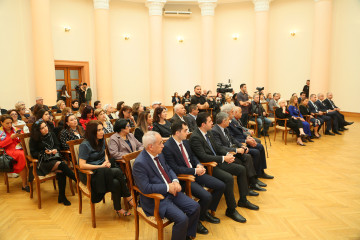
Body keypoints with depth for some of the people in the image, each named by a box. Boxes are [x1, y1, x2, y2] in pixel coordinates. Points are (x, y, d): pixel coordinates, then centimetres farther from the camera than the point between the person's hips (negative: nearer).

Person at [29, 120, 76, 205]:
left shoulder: (52, 134, 14)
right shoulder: (34, 139, 4)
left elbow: (58, 145, 18)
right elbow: (33, 153, 0)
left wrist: (56, 150, -5)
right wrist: (44, 152, -15)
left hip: (55, 158, 3)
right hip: (43, 162, -3)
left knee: (61, 171, -31)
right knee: (62, 165, -33)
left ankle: (62, 197, -23)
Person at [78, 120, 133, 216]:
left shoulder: (102, 140, 7)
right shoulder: (85, 145, -14)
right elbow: (82, 165, -18)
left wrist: (107, 162, 3)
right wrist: (101, 166, -18)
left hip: (104, 171, 6)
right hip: (89, 175, -6)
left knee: (116, 183, -25)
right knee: (118, 172, -26)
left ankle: (118, 209, -9)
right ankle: (128, 197, -10)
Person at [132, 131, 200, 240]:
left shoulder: (159, 154, 5)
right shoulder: (139, 163, -21)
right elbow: (145, 188, -26)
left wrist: (175, 181, -4)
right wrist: (167, 187, -20)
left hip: (171, 192, 8)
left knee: (195, 207, -2)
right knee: (182, 219, -23)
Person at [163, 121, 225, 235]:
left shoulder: (185, 142, 7)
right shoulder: (167, 147, -19)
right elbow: (175, 169, -21)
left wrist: (199, 165, -3)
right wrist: (195, 171, -18)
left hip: (195, 173, 9)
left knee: (221, 186, 2)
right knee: (207, 196, -25)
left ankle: (206, 212, 21)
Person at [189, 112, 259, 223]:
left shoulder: (208, 132, 8)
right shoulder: (195, 137, -21)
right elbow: (203, 157, -27)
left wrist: (227, 154, -3)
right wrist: (223, 158, -23)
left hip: (217, 162, 10)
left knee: (241, 169, 6)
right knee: (228, 178, -29)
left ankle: (243, 200, 21)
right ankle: (231, 210, -9)